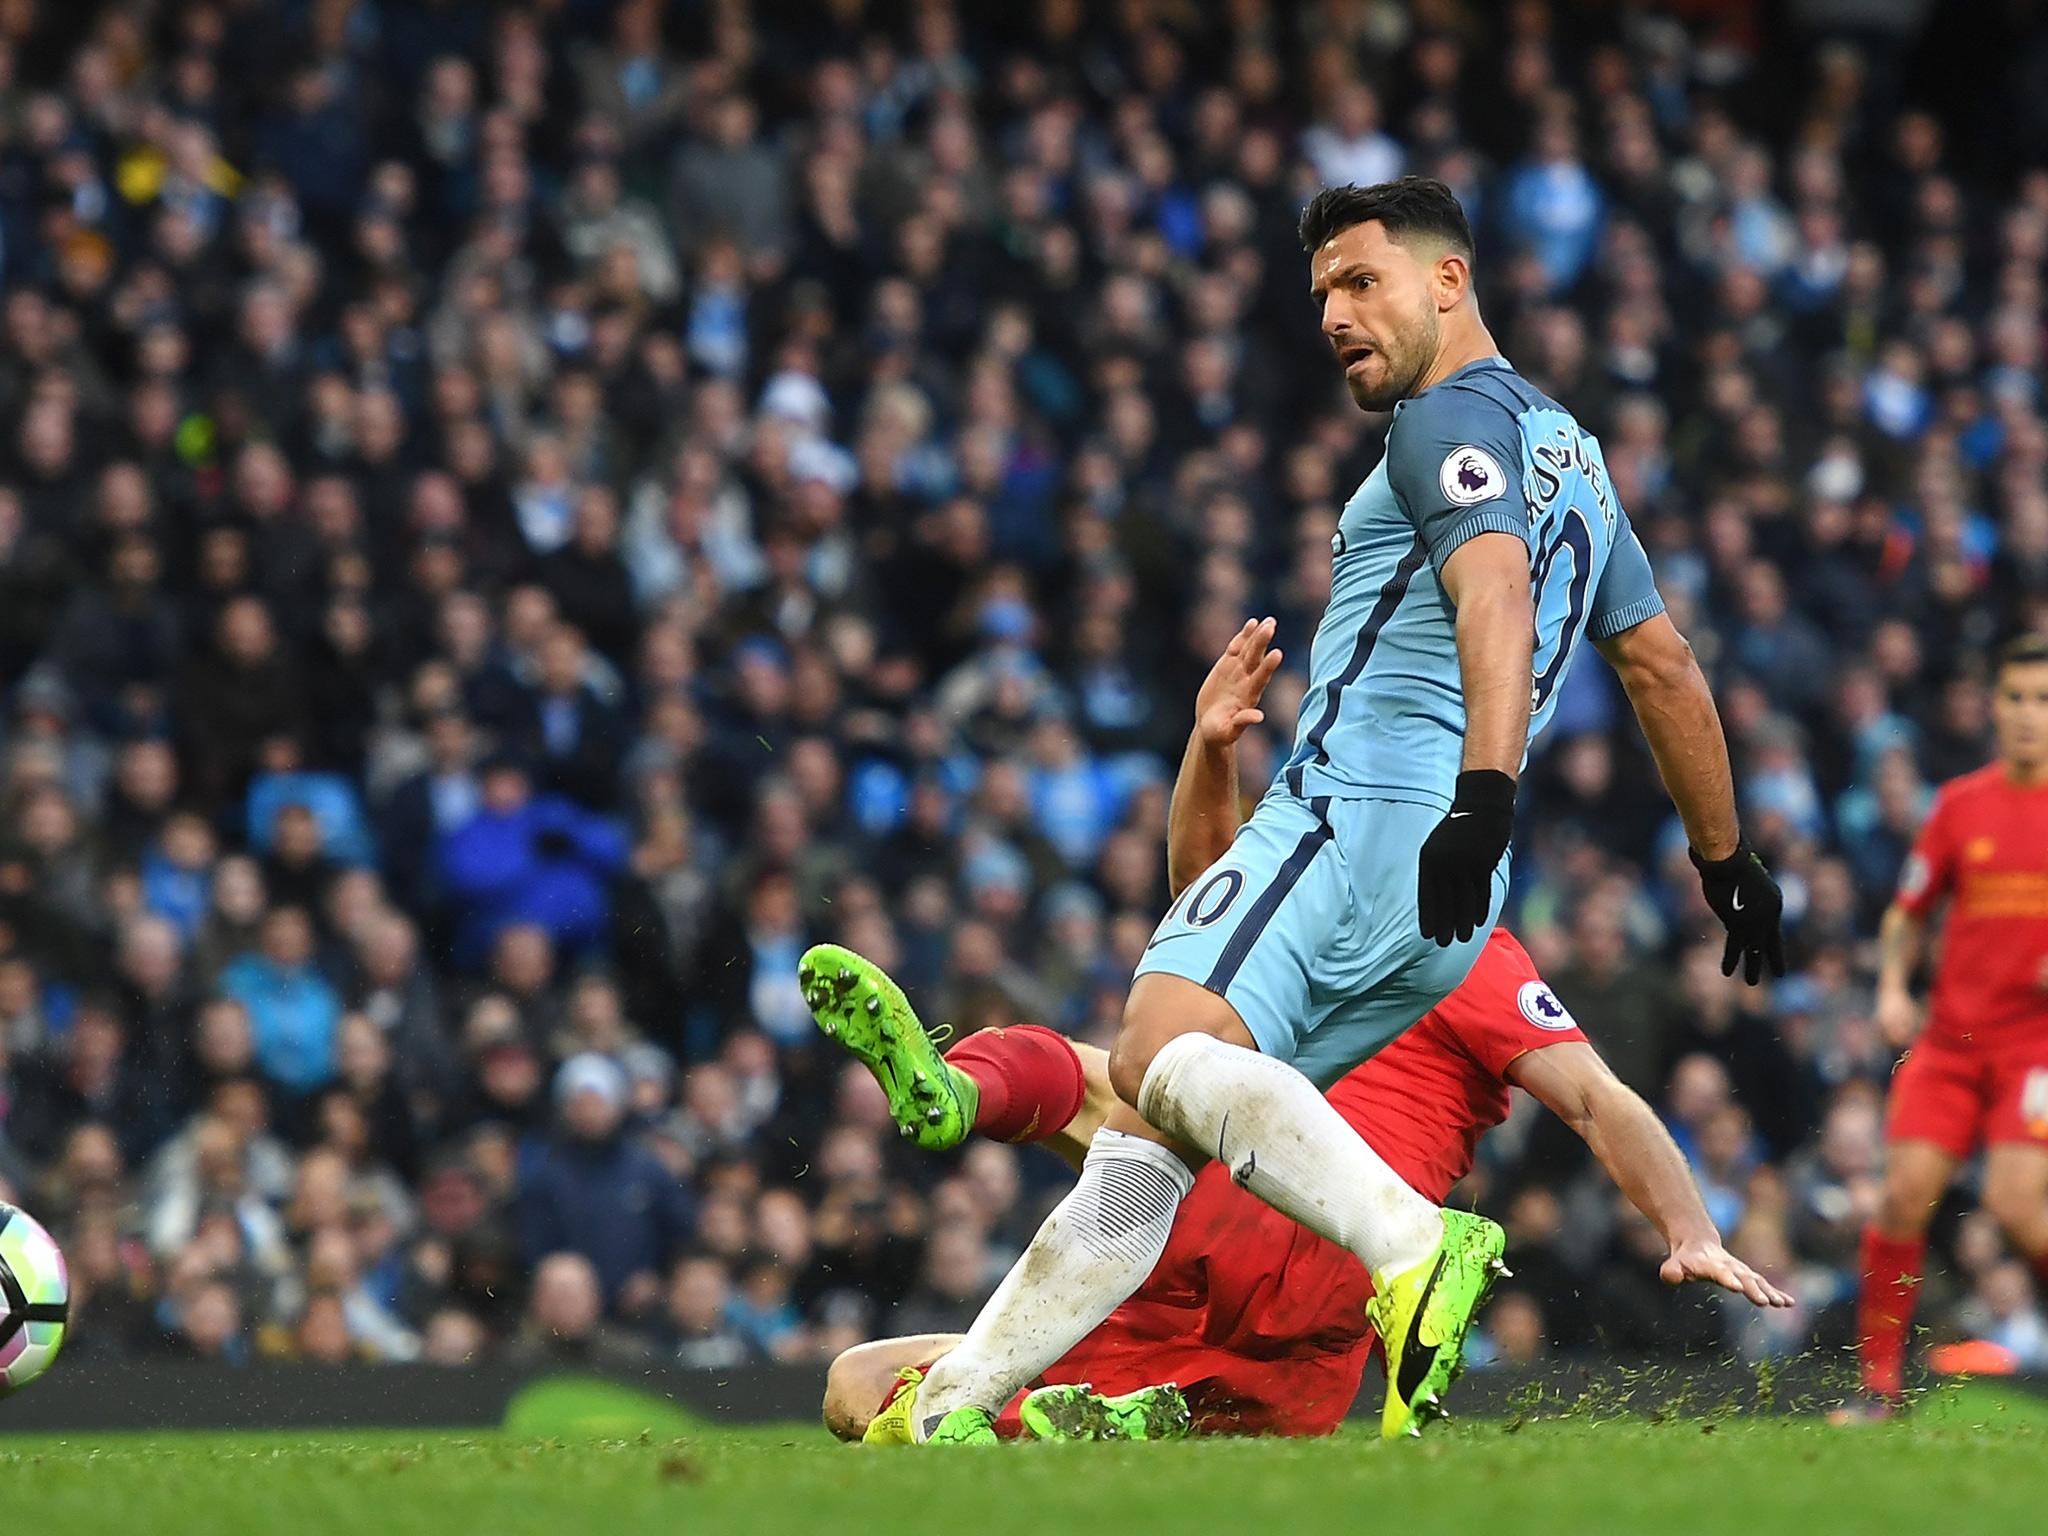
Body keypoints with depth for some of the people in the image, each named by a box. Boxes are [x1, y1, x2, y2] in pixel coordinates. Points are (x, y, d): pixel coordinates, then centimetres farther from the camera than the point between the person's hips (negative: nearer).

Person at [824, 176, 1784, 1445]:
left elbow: (1497, 600, -20)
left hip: (1360, 813, -10)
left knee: (1165, 1054, -30)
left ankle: (1413, 1245, -49)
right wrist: (1727, 858, 42)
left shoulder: (1454, 416, -2)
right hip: (1449, 909, 10)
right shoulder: (1568, 448, 29)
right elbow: (1665, 663, 35)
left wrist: (1487, 794, -34)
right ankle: (946, 1408, 5)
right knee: (1146, 1128, 7)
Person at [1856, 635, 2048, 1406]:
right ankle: (1880, 1383, -2)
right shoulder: (1959, 805, 9)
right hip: (1952, 1034, 3)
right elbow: (1907, 914, 20)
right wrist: (1892, 987, 3)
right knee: (1906, 1191, -10)